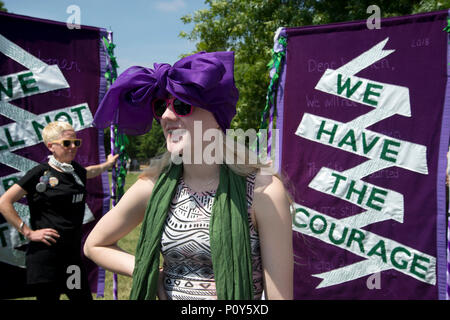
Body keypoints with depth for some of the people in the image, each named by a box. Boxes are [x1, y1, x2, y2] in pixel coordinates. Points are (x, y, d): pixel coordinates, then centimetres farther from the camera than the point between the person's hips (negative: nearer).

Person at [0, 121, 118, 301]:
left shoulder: (76, 171, 9)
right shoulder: (40, 173, -8)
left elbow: (90, 172, 36)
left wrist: (108, 163, 49)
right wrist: (28, 232, -11)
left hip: (72, 253, 6)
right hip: (45, 254, -6)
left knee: (83, 296, 9)